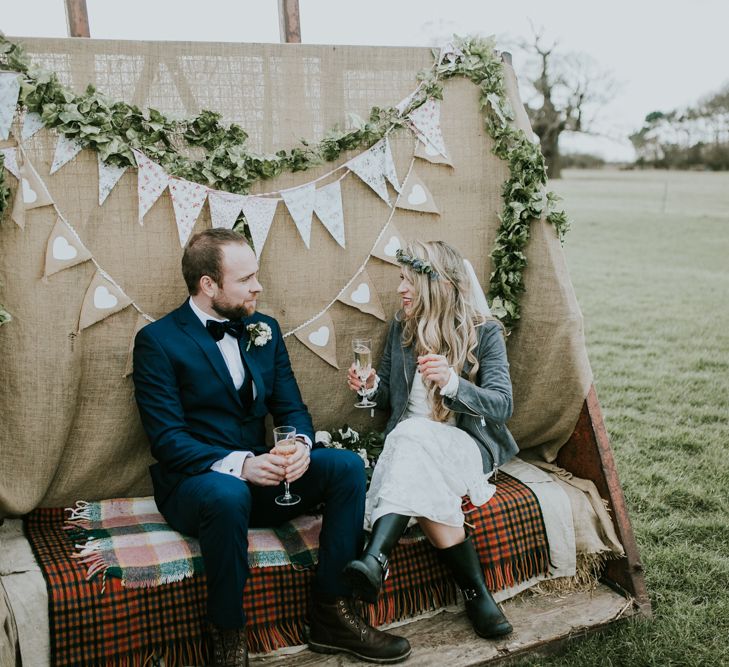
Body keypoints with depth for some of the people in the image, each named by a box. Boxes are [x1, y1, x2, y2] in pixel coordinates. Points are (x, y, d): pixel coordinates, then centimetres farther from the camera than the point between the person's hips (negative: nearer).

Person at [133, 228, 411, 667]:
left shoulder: (265, 330, 9)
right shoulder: (158, 341, -8)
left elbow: (291, 408, 8)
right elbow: (168, 439, -15)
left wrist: (301, 444, -16)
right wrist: (238, 465, -29)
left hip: (261, 473, 6)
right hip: (196, 480, -5)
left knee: (347, 466, -16)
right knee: (228, 494, -39)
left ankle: (332, 613, -9)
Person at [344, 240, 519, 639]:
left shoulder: (485, 332, -4)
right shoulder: (401, 326, 10)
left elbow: (502, 405, -14)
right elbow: (389, 397, 18)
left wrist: (452, 382, -32)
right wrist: (370, 386, -7)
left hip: (467, 445, -4)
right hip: (408, 443, 4)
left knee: (412, 437, -37)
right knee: (421, 487, -33)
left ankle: (376, 558, -49)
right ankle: (475, 592, -33)